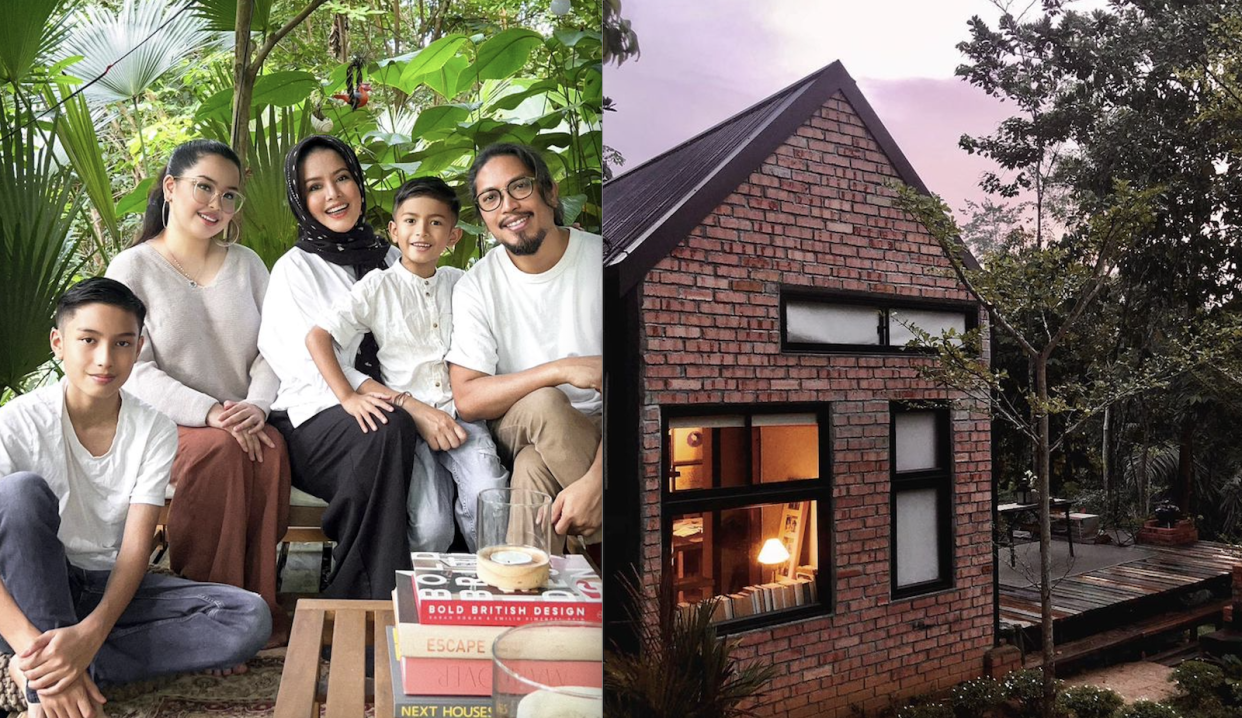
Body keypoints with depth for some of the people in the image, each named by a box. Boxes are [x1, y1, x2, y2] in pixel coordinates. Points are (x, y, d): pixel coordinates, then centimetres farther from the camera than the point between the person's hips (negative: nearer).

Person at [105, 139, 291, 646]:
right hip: (164, 426, -3)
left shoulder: (247, 263, 14)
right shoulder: (132, 268, 2)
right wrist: (210, 413, -23)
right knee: (220, 449, -35)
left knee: (273, 448, -31)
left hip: (244, 424, 3)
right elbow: (135, 371, -9)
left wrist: (257, 404, -16)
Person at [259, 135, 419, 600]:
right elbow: (308, 363, -8)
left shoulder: (391, 260, 18)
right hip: (312, 418, -4)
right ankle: (373, 592, -25)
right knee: (391, 428, -35)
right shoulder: (295, 269, 4)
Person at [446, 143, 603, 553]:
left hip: (594, 428, -1)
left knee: (535, 465, -33)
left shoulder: (598, 261, -6)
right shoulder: (477, 287, -1)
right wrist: (560, 370, -23)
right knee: (543, 403, -32)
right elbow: (467, 401, -10)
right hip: (520, 426, 1)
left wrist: (595, 480, -28)